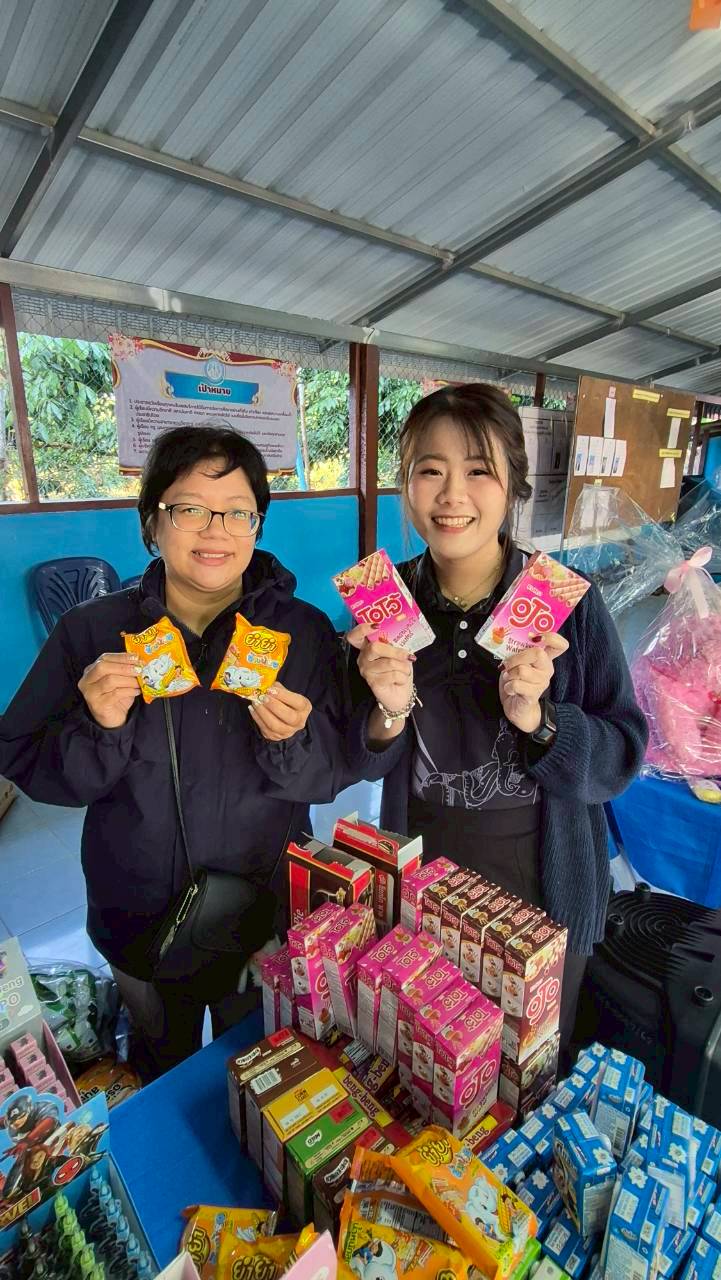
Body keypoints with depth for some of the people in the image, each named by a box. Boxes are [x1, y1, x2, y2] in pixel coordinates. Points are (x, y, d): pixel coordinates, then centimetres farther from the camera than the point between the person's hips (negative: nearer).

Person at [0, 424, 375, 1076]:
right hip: (138, 920, 1)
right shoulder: (92, 630, -11)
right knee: (165, 1074, 30)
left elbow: (333, 776, -11)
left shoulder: (305, 630, -13)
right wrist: (97, 728, -27)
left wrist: (291, 740, -31)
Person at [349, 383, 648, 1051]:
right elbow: (363, 762, -4)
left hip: (543, 892, -1)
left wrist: (535, 718, -29)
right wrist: (390, 714, -25)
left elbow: (623, 754, -12)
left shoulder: (569, 602, -17)